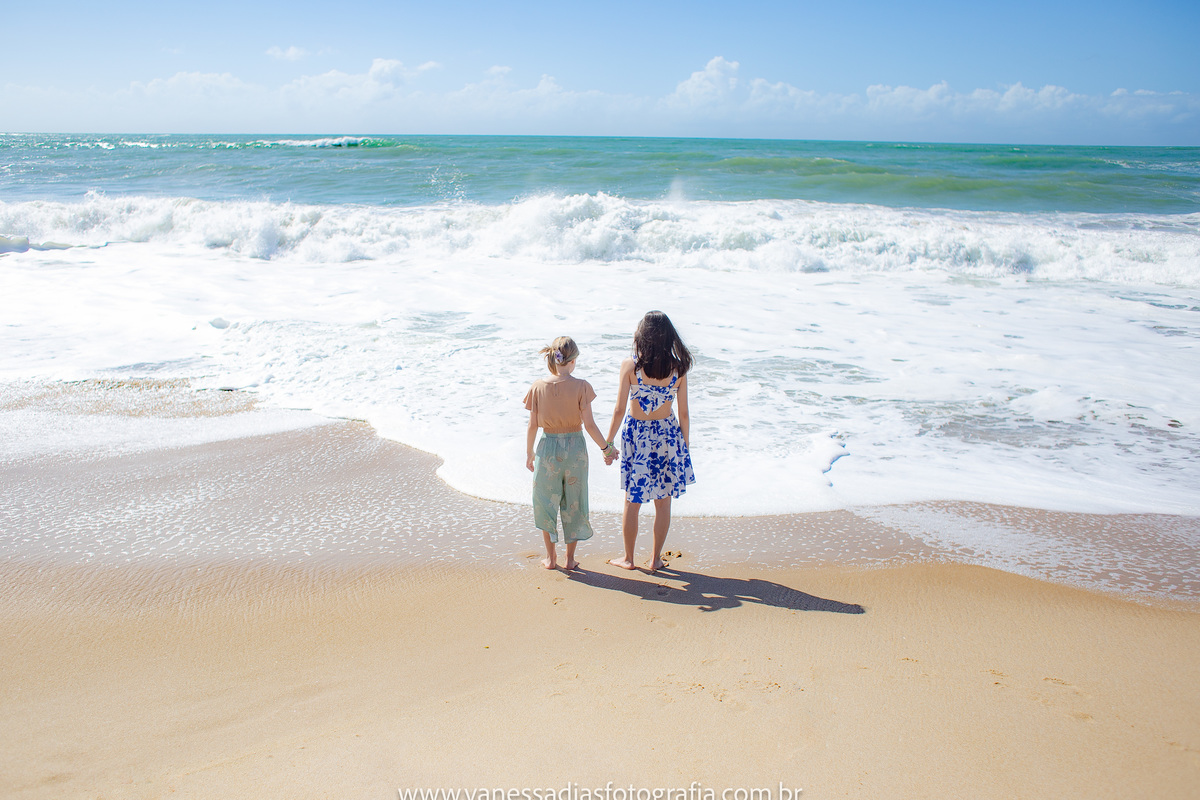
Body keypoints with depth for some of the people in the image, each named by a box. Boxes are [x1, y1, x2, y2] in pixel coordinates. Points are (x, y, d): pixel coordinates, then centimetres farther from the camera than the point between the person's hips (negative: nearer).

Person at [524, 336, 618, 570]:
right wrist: (606, 447, 3)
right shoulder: (581, 386, -12)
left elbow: (533, 425, -2)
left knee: (546, 501, 15)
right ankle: (570, 558, 22)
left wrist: (529, 453, 11)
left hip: (548, 448, 1)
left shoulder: (538, 386, -7)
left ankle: (550, 557, 22)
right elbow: (589, 424, -11)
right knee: (573, 503, 14)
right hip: (575, 447, 0)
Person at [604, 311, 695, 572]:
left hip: (636, 435, -1)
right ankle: (656, 558, 25)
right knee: (663, 501, 15)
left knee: (631, 501, 14)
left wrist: (608, 442, 1)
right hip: (667, 435, 1)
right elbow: (683, 413, -4)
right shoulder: (678, 368, -9)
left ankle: (628, 558, 26)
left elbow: (619, 410, -11)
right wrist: (684, 444, 11)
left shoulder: (630, 366, -14)